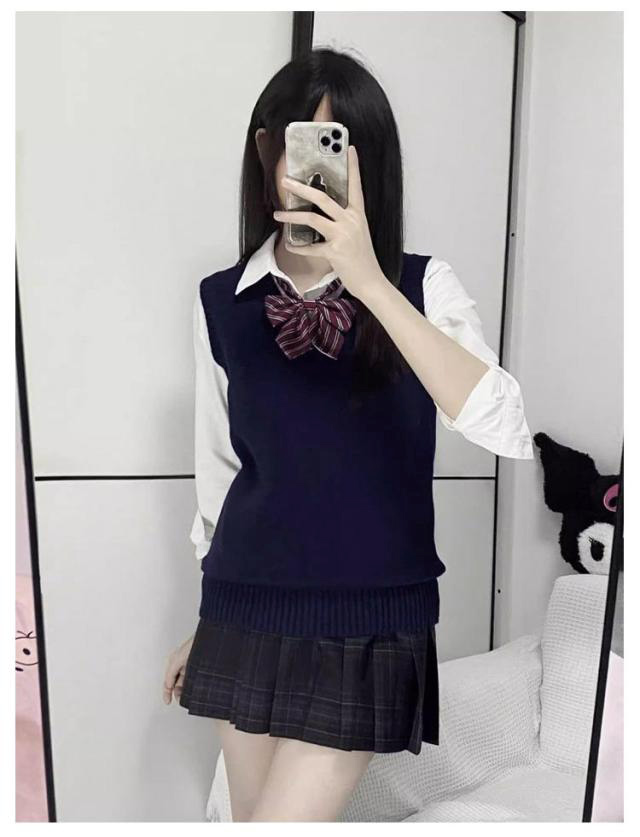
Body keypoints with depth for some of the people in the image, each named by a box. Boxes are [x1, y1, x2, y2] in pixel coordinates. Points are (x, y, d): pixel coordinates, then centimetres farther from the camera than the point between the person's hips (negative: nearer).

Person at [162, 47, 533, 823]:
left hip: (369, 624, -2)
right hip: (247, 615, 3)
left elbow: (508, 431, -24)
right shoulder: (221, 301, -1)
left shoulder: (420, 285, -8)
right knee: (251, 812, 18)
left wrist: (369, 281, -29)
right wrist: (205, 622, 15)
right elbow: (218, 470, 7)